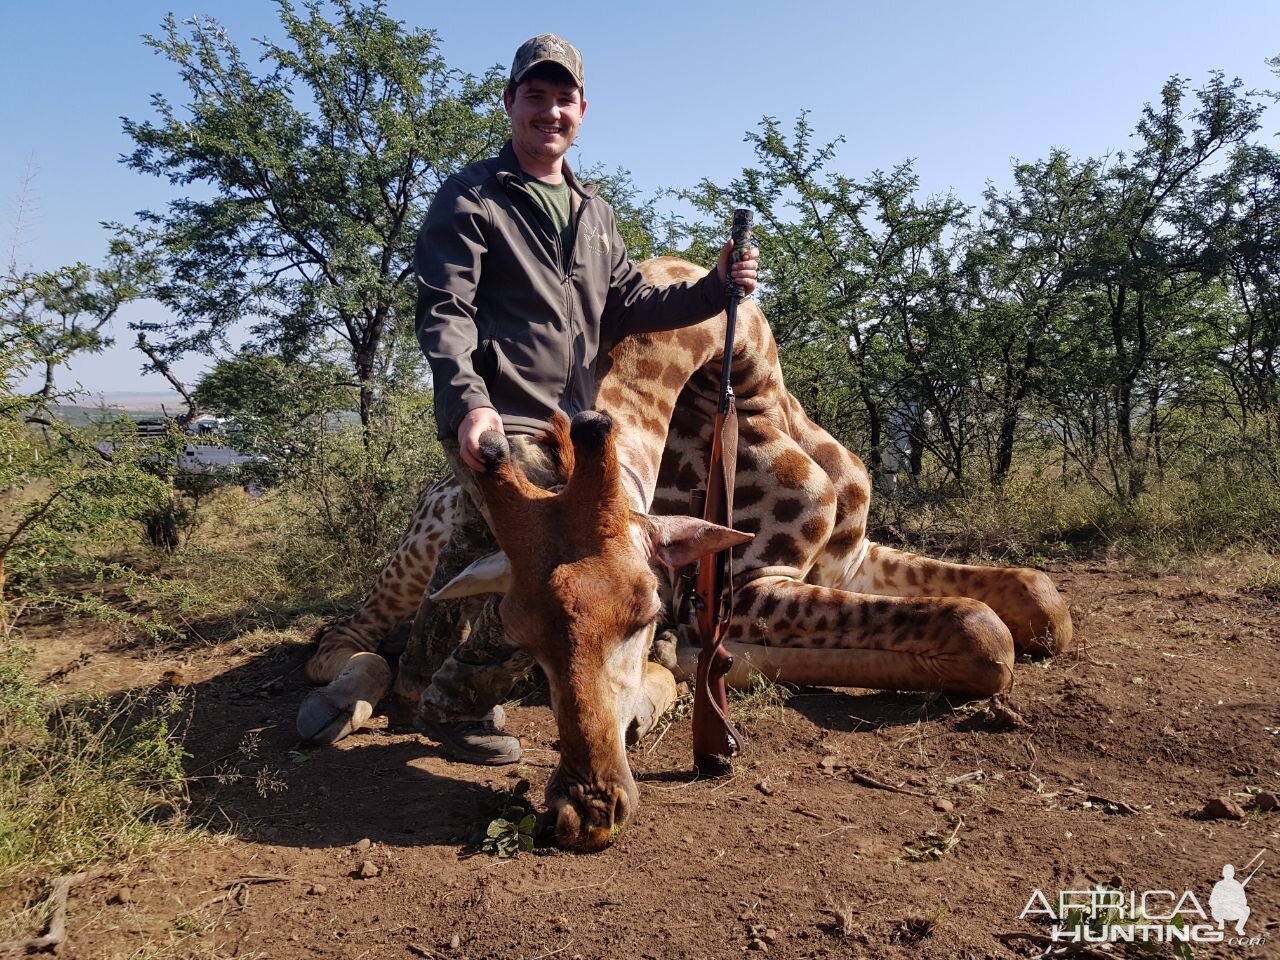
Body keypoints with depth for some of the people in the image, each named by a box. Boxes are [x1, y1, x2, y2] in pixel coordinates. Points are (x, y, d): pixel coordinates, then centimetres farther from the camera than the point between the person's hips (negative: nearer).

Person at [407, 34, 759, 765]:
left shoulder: (594, 214, 20)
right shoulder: (471, 199, -1)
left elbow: (629, 306, 18)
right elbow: (444, 312, -11)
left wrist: (715, 290, 4)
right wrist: (468, 400, -28)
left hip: (568, 426, 7)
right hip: (497, 424, -7)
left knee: (480, 556, 18)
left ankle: (426, 676, 40)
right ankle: (458, 705, 10)